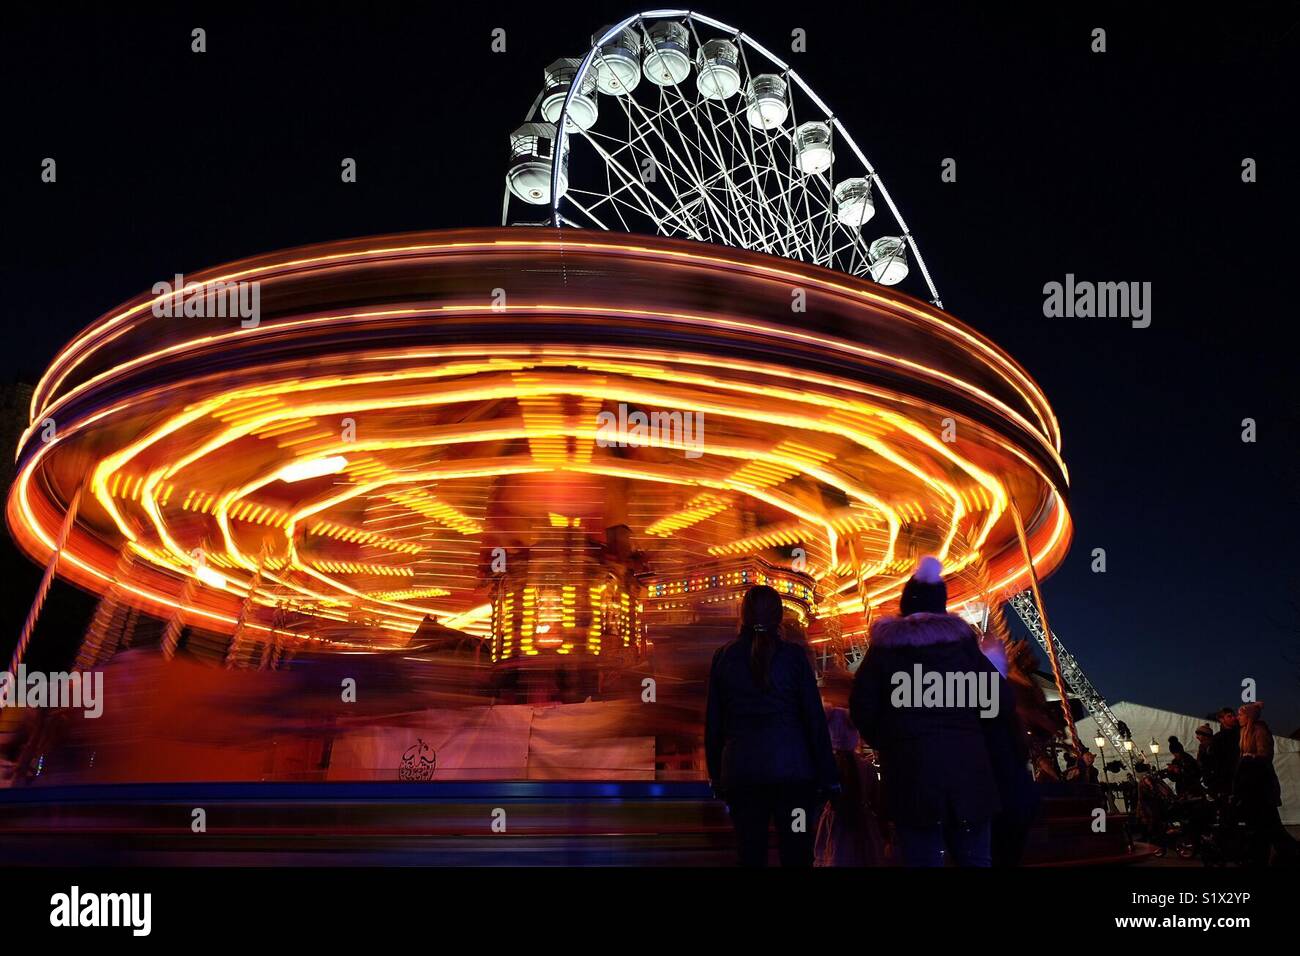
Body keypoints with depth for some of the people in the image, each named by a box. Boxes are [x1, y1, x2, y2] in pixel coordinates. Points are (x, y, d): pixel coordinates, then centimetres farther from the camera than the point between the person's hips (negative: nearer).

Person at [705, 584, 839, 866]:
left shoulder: (724, 656, 4)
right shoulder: (792, 656, -2)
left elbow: (713, 722, 7)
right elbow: (815, 719, -2)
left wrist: (716, 775, 14)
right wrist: (828, 776, 3)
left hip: (740, 770, 2)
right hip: (792, 768, -2)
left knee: (750, 854, 8)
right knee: (796, 854, 3)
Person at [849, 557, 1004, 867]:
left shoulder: (885, 645, 3)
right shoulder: (961, 638, 5)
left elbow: (862, 708, -2)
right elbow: (1000, 698, 0)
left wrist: (886, 743, 15)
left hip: (910, 764, -1)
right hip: (965, 761, 1)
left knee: (922, 859, 2)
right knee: (975, 858, 9)